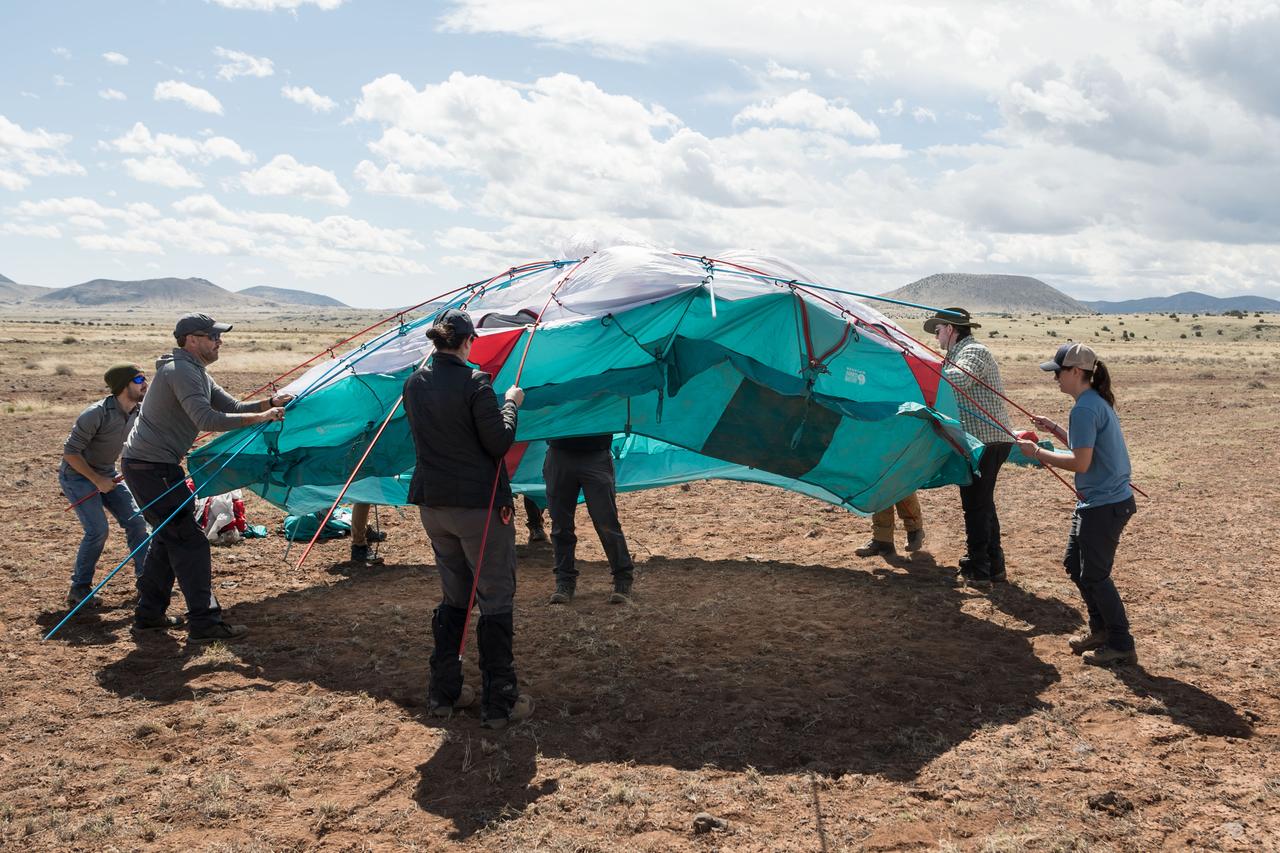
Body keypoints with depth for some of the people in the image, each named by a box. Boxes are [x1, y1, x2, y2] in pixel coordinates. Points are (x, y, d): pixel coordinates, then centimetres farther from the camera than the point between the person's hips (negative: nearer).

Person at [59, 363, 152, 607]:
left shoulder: (137, 412, -6)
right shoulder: (97, 414, -28)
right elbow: (70, 452, -23)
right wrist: (97, 480, -21)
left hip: (107, 474, 7)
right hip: (77, 475, -7)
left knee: (135, 521, 0)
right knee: (98, 529, -18)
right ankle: (79, 588, -1)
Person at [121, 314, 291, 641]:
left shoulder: (197, 373, 16)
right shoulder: (182, 372, -17)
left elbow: (232, 407, 14)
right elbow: (207, 420, -28)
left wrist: (270, 403, -2)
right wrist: (260, 417, -25)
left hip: (145, 465, 11)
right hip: (152, 468, -11)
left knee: (168, 537, 19)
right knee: (189, 542, -10)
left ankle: (149, 614, 28)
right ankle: (204, 624, -8)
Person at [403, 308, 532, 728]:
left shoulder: (415, 383, 5)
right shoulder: (474, 384, -16)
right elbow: (499, 443, -15)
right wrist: (510, 404, 1)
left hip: (432, 502, 7)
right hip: (479, 504, -7)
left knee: (453, 598, 19)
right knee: (496, 600, 3)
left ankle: (443, 693, 25)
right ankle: (500, 702, 7)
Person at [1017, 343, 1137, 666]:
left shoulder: (1085, 408, -21)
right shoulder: (1097, 401, 11)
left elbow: (1080, 462, -23)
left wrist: (1038, 453, -15)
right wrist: (1054, 428, 12)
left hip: (1104, 505, -10)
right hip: (1096, 501, 10)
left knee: (1094, 574, -1)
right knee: (1075, 564, 19)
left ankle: (1122, 645, 10)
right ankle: (1100, 629, 30)